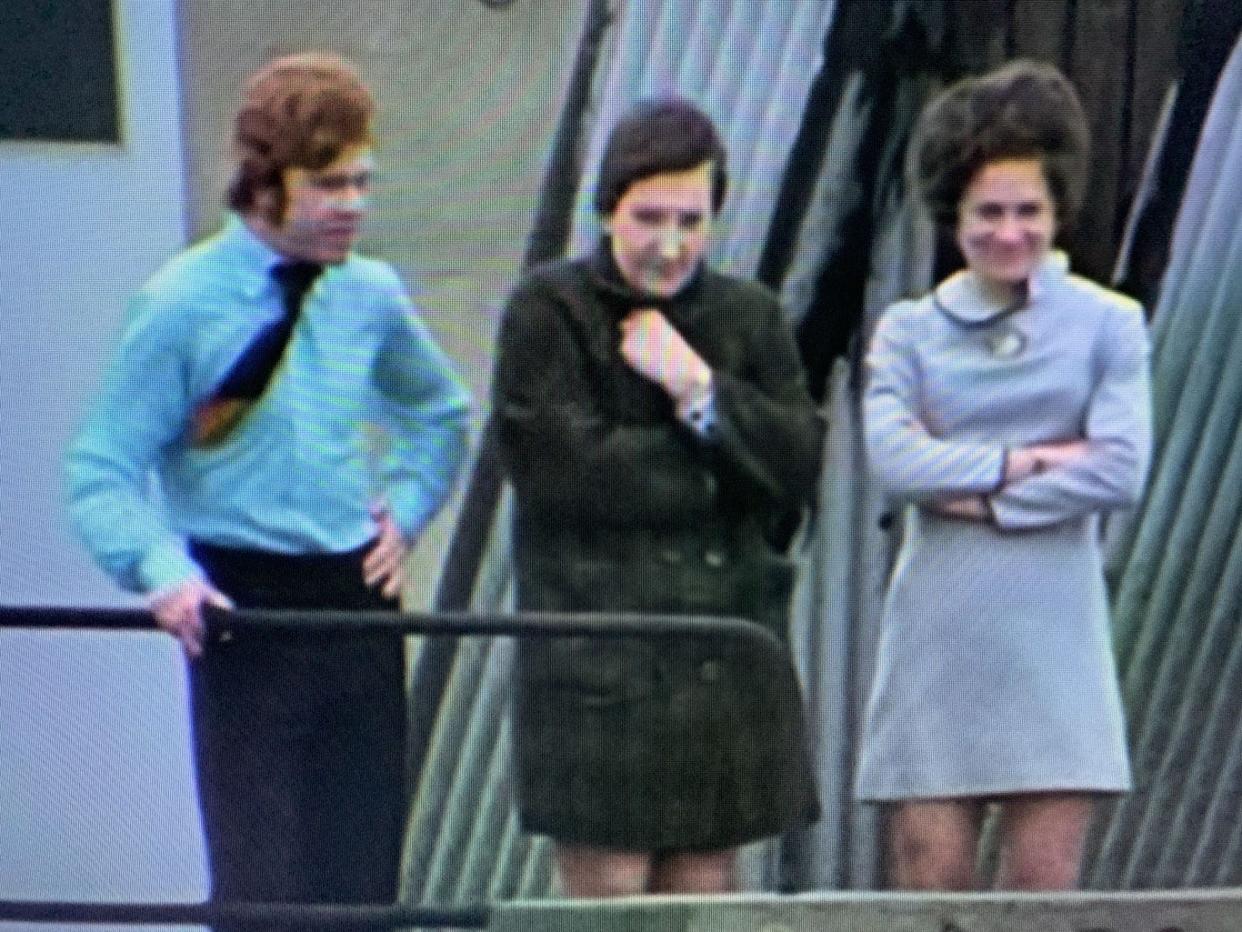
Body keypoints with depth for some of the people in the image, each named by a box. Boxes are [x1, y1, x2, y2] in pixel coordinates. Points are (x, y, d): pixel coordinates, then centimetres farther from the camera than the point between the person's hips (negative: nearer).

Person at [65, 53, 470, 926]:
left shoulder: (371, 296, 6)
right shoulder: (181, 304, -9)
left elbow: (441, 414, 26)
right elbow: (100, 475, -9)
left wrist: (406, 509, 10)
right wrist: (164, 569, -25)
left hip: (359, 605, 5)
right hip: (246, 618, -5)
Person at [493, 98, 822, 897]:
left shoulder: (748, 316, 12)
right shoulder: (550, 312, 0)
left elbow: (801, 464, 2)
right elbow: (561, 469, -12)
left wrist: (700, 390, -9)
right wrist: (716, 471, -5)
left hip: (724, 665, 4)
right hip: (598, 661, -4)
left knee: (705, 893, 5)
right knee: (608, 896, -4)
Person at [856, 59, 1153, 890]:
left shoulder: (1108, 325, 7)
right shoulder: (909, 331, 10)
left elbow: (1121, 470, -7)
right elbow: (893, 455, -7)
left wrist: (982, 498, -9)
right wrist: (1024, 461, -10)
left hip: (1054, 642, -1)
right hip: (938, 636, 1)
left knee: (1045, 887, -3)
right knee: (931, 872, -3)